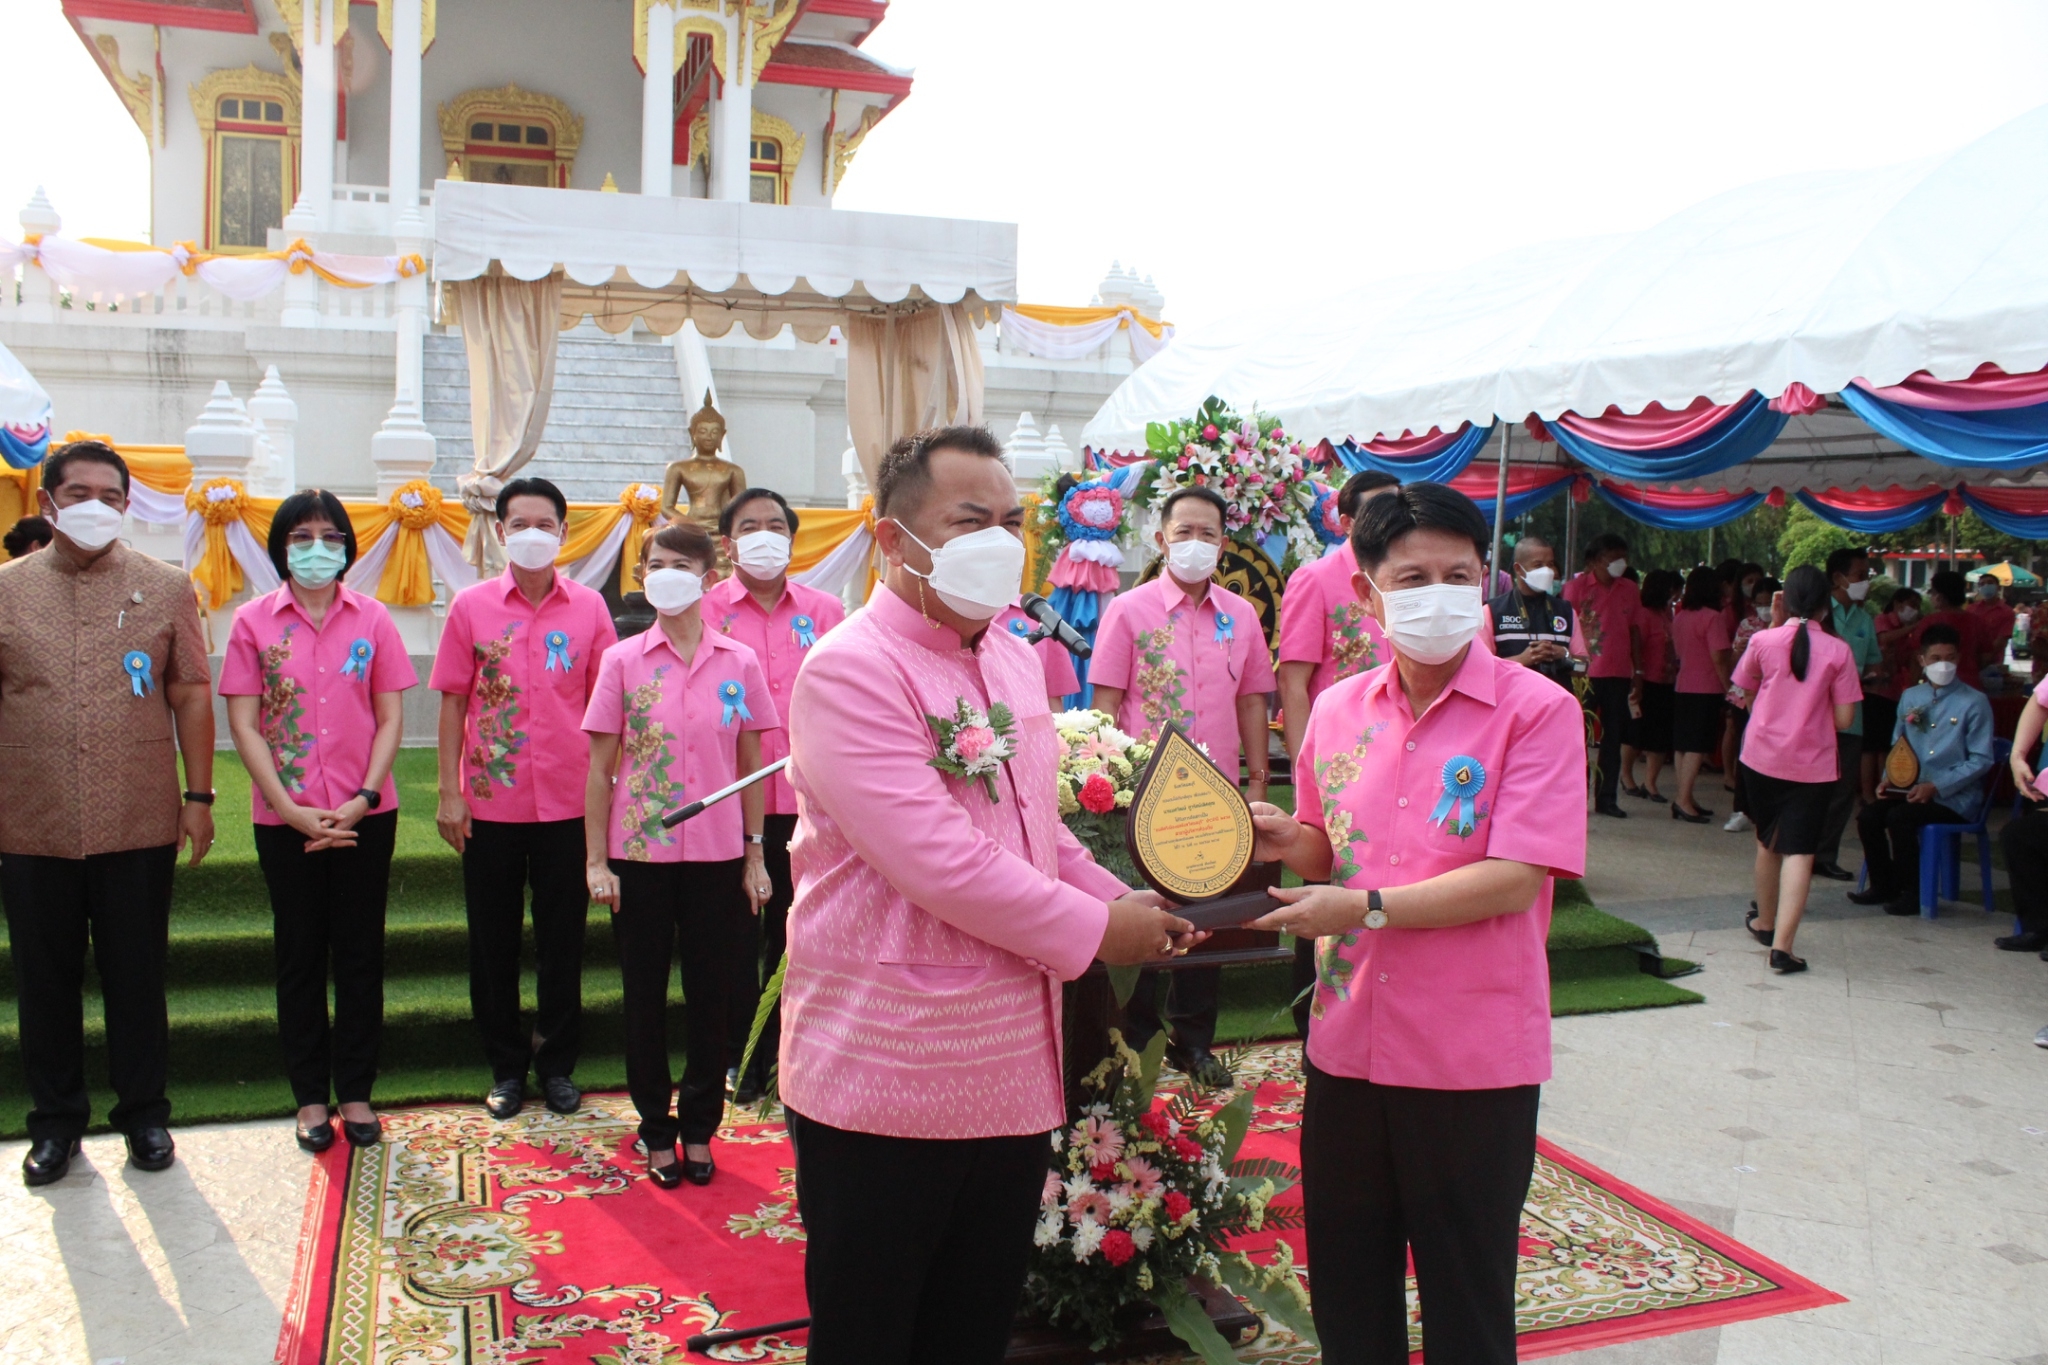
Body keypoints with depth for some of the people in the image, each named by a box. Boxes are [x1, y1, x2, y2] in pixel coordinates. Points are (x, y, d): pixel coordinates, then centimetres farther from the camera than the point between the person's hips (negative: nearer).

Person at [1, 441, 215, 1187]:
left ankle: (144, 1113, 24)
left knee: (137, 977, 9)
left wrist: (199, 796, -1)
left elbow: (191, 695, 3)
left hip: (140, 825, -1)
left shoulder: (166, 588, 3)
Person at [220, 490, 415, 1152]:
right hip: (285, 817, 0)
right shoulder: (254, 620, 1)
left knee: (360, 953, 7)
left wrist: (363, 798, -10)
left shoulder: (371, 619, 3)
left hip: (365, 815, 1)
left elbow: (390, 717, 2)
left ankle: (355, 1091, 18)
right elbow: (243, 724, -2)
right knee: (300, 955, 8)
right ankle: (311, 1097, 19)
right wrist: (291, 808, -10)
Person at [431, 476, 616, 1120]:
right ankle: (507, 1067, 25)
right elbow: (454, 703, 1)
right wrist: (449, 794, -3)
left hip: (568, 803, 0)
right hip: (490, 802, 0)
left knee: (563, 939, 9)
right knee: (494, 940, 10)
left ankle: (557, 1064, 25)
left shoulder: (589, 608, 0)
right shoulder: (471, 607, 0)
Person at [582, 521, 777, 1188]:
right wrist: (596, 860, -4)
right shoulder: (623, 662, -1)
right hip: (639, 855, 0)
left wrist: (755, 855, 3)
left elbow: (751, 765, 5)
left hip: (717, 855, 0)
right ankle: (657, 1130, 24)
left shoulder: (739, 663, 1)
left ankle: (699, 1127, 24)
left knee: (710, 994, 8)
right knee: (645, 995, 9)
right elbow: (600, 767, 0)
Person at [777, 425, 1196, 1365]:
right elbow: (936, 860, -24)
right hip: (884, 1082, -7)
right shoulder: (850, 670, -16)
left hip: (1011, 1071, 7)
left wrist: (1130, 906, 4)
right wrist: (1095, 931, -14)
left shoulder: (1015, 662, 10)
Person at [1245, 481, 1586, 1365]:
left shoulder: (1537, 711, -10)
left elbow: (1516, 879, -18)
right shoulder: (1338, 711, 4)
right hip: (1347, 1041, 5)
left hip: (1475, 1058, -4)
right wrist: (1288, 839, -5)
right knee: (1347, 1292, 19)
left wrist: (1366, 906, -22)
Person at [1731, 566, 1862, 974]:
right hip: (1813, 766, -2)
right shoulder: (1837, 651, -7)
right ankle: (1782, 945, -13)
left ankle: (1764, 922, 39)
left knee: (1768, 841, 20)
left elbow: (1746, 692, 12)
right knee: (1799, 851, -3)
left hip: (1761, 758, 2)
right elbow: (1843, 718, -7)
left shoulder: (1764, 641, -6)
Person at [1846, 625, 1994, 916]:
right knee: (1868, 817, -17)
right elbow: (1897, 745, 19)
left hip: (1955, 797, -5)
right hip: (1913, 789, 5)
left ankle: (1911, 893, -12)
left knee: (1899, 817, -28)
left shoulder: (1974, 702, -6)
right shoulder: (1910, 697, 11)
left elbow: (1982, 760, -9)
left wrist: (1936, 786, -18)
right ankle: (1883, 886, 3)